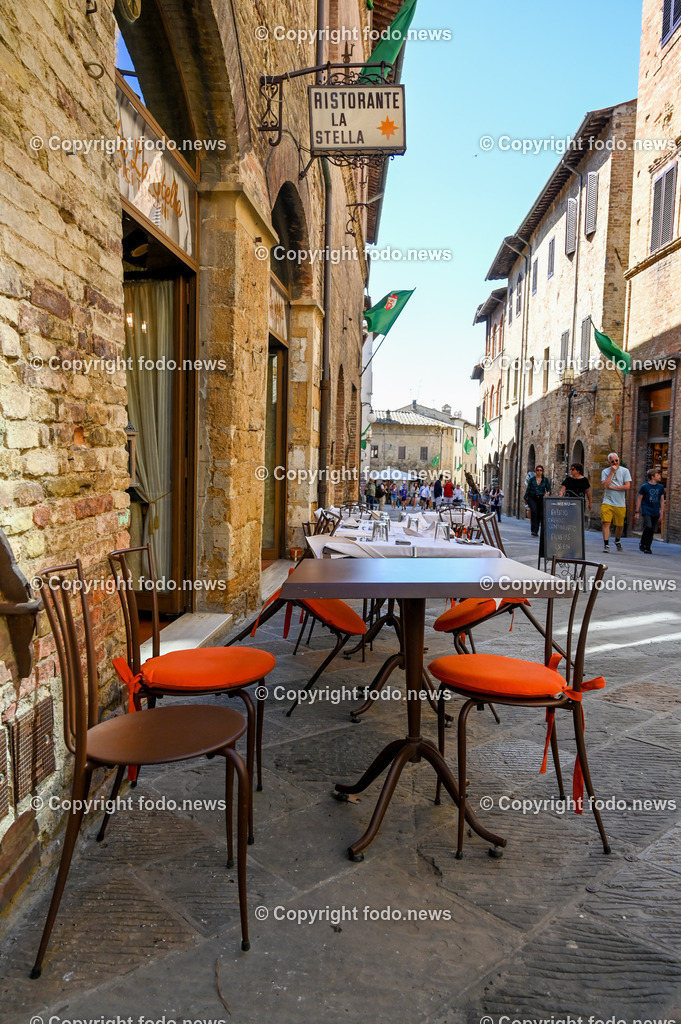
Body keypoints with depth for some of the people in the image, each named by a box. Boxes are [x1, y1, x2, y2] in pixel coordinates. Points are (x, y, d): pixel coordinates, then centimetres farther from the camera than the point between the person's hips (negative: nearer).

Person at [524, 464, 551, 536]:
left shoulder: (545, 480, 7)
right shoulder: (532, 479, 5)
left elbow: (549, 489, 5)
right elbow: (528, 489, 10)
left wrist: (548, 493, -17)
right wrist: (525, 498, 12)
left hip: (541, 498, 2)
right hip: (532, 497, -2)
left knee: (540, 514, 1)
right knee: (534, 510, -24)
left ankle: (536, 531, 15)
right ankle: (533, 530, -24)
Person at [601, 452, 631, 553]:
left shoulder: (624, 471, 3)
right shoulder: (605, 472, 5)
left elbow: (627, 486, -8)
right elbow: (605, 485, -11)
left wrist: (611, 486, -9)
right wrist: (611, 472, -11)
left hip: (620, 503, 0)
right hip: (607, 502, 0)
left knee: (620, 525, 8)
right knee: (606, 523, -13)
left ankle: (617, 541, 34)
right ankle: (606, 544, -8)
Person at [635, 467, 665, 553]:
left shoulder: (661, 487, 8)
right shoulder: (645, 486, -3)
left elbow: (662, 500, 12)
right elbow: (639, 499, 1)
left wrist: (662, 512, 7)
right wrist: (637, 512, -2)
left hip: (655, 512, 4)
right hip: (646, 511, -4)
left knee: (652, 530, 4)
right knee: (648, 526, -20)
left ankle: (648, 547, 16)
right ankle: (642, 544, -2)